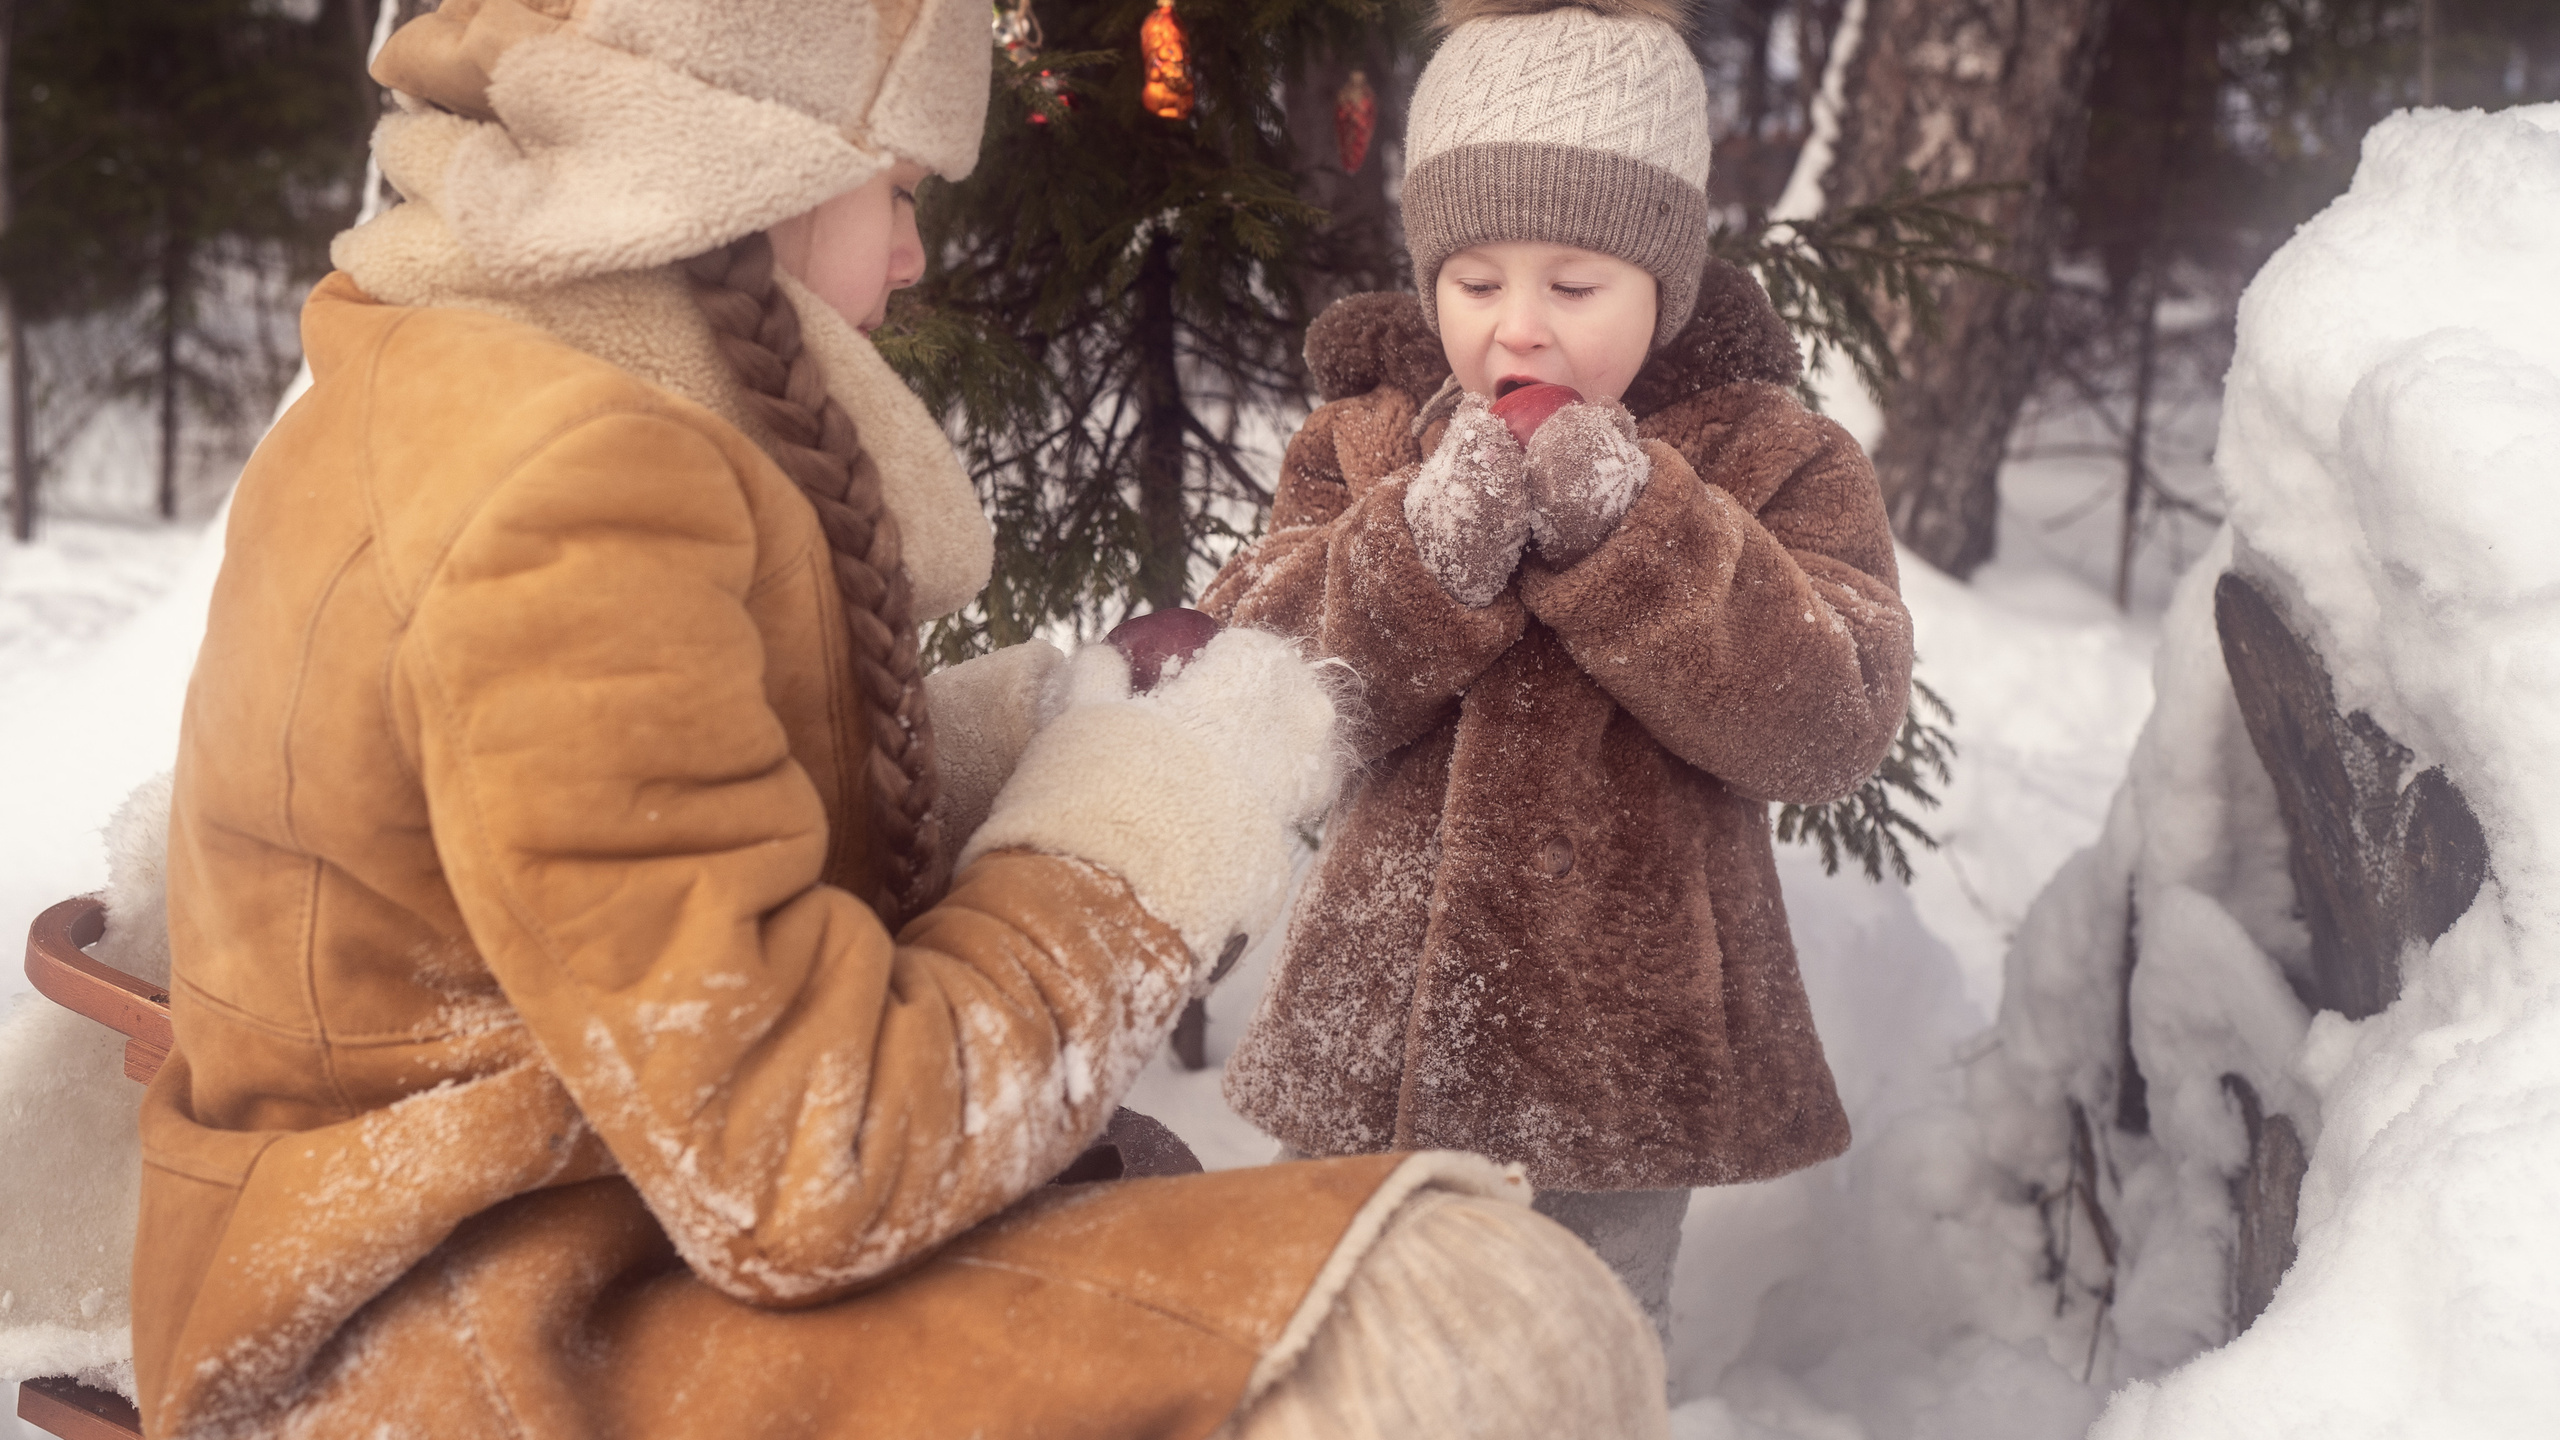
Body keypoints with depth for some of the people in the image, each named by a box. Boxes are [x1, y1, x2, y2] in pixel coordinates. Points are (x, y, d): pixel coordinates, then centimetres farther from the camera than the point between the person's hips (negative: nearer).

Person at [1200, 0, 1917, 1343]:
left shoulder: (1769, 460, -6)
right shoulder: (1359, 444, 0)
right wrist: (1416, 560, -27)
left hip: (1625, 1050, -2)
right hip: (1378, 1037, 3)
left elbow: (1830, 720, -18)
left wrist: (1637, 538, -28)